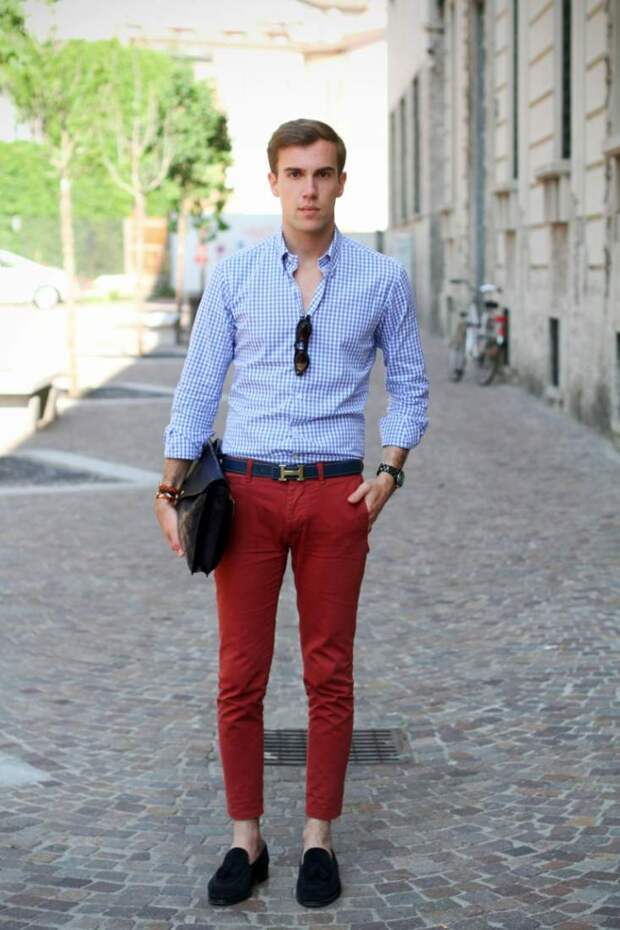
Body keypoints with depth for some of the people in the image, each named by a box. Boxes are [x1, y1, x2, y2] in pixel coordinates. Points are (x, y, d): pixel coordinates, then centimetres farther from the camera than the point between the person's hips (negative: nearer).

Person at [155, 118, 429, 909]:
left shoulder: (382, 278, 1)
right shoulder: (233, 276, 1)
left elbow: (408, 384, 8)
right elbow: (198, 387, 4)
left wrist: (389, 472, -4)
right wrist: (171, 488, -2)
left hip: (335, 493, 0)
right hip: (248, 490, 0)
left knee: (329, 672, 7)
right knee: (240, 674, 4)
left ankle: (318, 841, 20)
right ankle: (246, 841, 17)